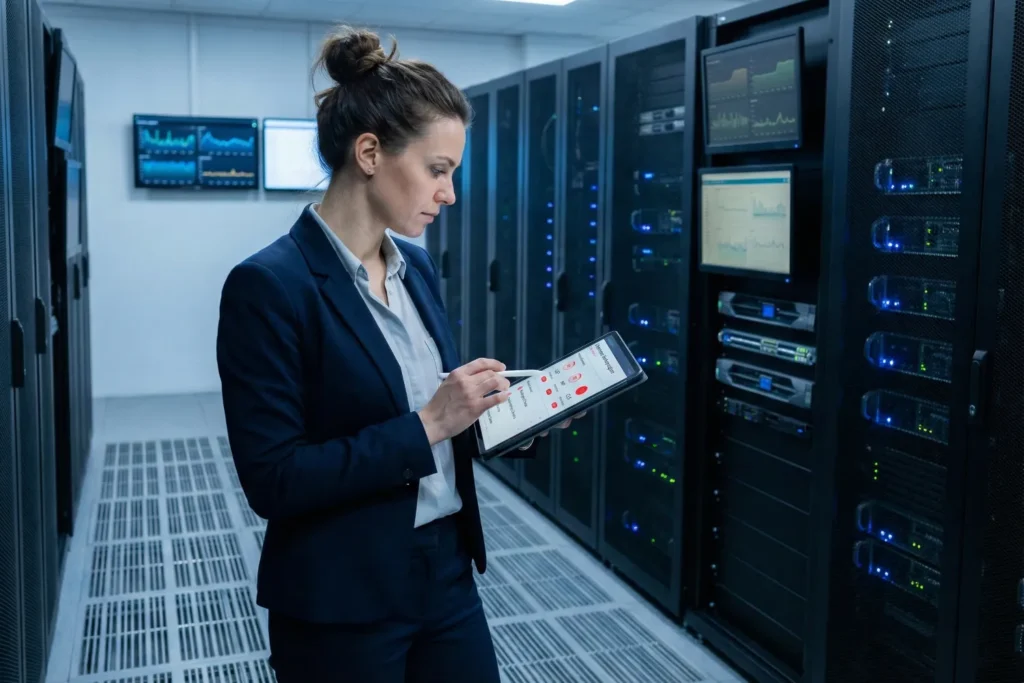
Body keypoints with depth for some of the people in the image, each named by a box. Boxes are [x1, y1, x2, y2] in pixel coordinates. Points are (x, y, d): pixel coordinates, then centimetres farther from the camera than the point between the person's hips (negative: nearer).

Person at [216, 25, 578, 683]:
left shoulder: (418, 265, 5)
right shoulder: (268, 286, -18)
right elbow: (273, 480, -20)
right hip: (341, 604, -6)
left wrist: (489, 405, -3)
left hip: (447, 573, 7)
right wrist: (427, 426, -23)